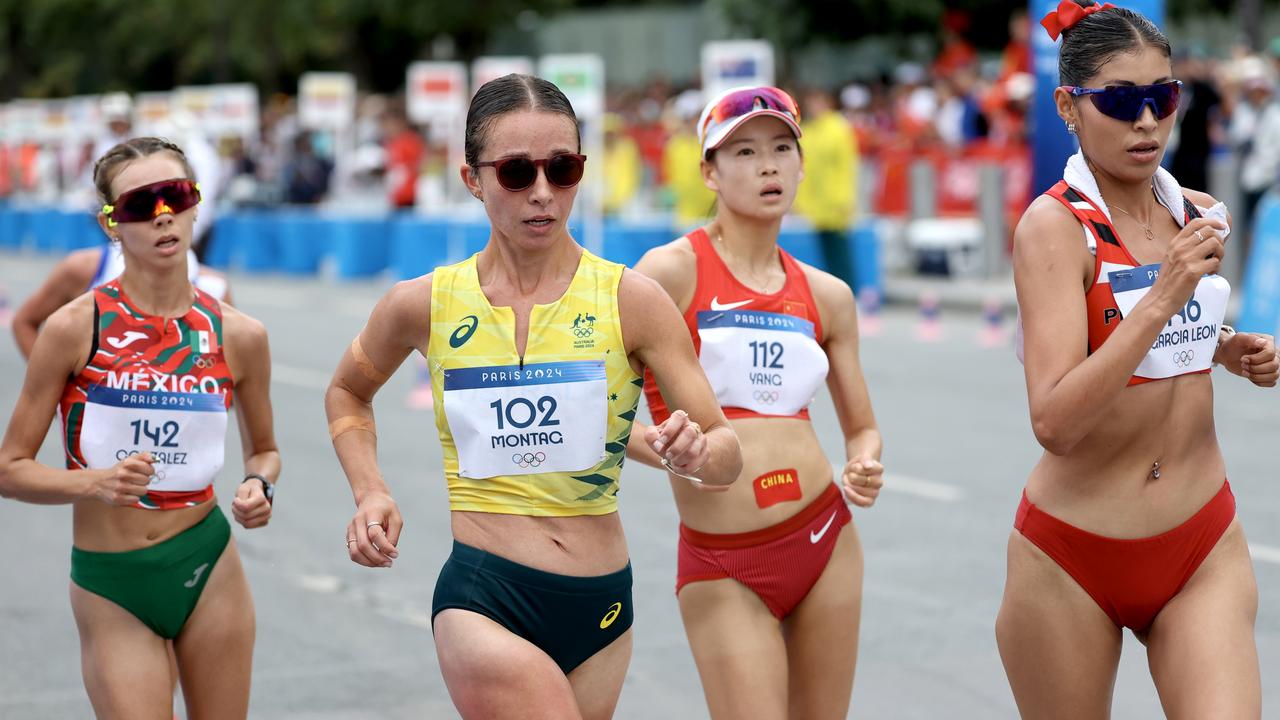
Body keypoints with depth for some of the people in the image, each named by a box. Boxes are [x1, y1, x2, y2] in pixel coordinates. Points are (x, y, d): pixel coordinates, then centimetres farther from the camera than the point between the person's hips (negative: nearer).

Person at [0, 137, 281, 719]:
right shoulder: (75, 328, -10)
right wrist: (96, 482, -23)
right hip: (109, 585, -3)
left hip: (207, 566, 3)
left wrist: (260, 487, -6)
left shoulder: (238, 336, -1)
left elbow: (263, 450, 16)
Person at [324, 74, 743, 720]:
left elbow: (728, 453, -4)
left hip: (601, 608, 2)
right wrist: (369, 492, 4)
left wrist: (698, 452, -26)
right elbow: (347, 393, 19)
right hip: (483, 601, -2)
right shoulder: (425, 305, -1)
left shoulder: (631, 301, -5)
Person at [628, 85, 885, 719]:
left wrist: (864, 470, -4)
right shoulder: (671, 271, -6)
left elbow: (862, 428, 18)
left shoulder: (827, 296, 9)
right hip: (723, 566, -5)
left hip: (825, 538, 5)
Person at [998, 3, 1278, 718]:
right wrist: (1163, 300, -30)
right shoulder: (1054, 224, -13)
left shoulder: (1199, 215, 4)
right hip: (1072, 558, -4)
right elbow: (1055, 422, -25)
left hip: (1206, 550, 4)